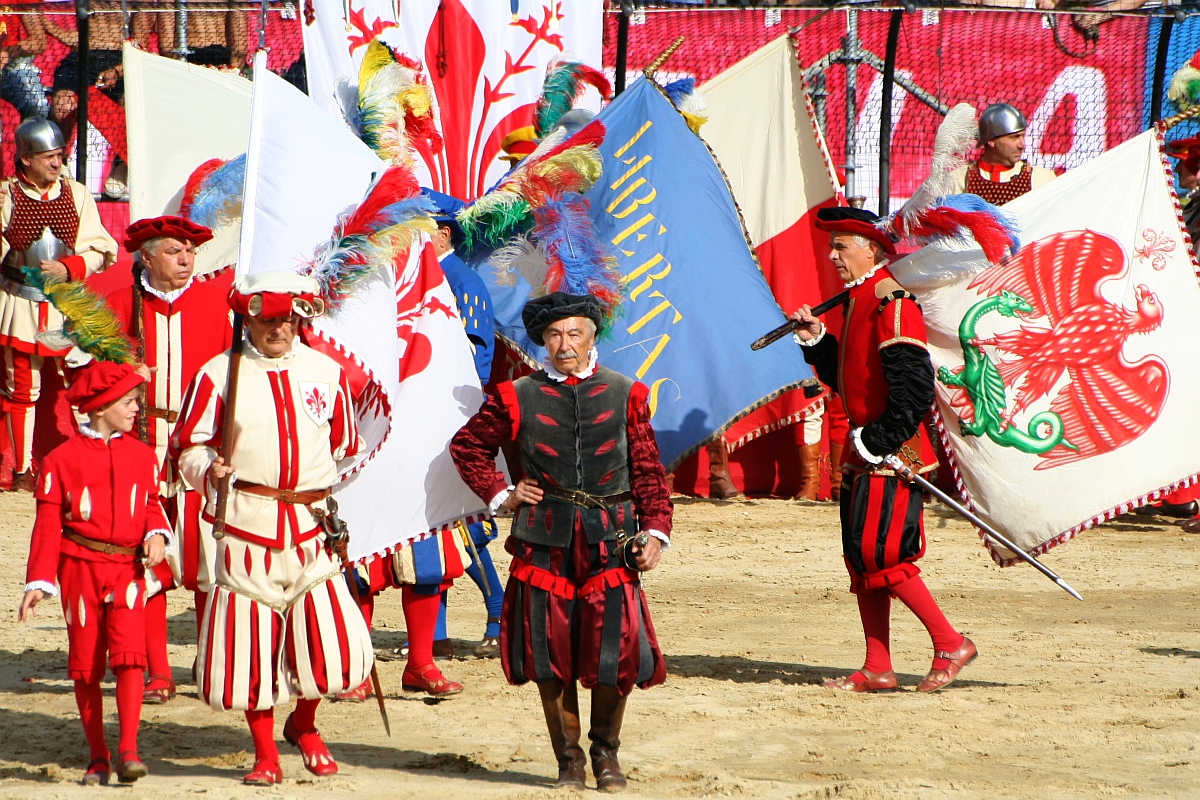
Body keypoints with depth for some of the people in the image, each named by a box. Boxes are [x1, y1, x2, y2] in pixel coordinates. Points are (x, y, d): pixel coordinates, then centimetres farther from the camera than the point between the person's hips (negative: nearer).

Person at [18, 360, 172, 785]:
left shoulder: (142, 455, 7)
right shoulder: (62, 459, -2)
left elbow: (151, 505, 16)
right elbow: (48, 523, -2)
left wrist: (157, 535, -6)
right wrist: (38, 582, -7)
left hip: (127, 568, 1)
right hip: (81, 569, -1)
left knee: (129, 654, -15)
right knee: (85, 666, 6)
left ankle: (128, 751, -14)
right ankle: (97, 757, 18)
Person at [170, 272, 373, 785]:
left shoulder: (328, 372, 11)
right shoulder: (217, 375, 1)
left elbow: (347, 447, 20)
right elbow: (188, 448, 2)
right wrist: (209, 470, -19)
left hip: (313, 526, 2)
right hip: (246, 525, -2)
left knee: (331, 641, -5)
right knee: (251, 643, 1)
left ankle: (304, 724, 24)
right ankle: (265, 752, 18)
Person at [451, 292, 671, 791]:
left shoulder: (625, 395, 7)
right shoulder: (518, 398, 5)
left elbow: (648, 470, 9)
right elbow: (467, 446, 17)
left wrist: (655, 530, -1)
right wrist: (500, 496, 7)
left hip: (610, 541, 0)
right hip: (545, 539, 0)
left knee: (615, 651, -4)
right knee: (550, 654, 1)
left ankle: (606, 752, 17)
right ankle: (568, 756, 16)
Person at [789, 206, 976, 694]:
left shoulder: (892, 302, -14)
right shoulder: (858, 301, 16)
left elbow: (915, 384, -21)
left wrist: (883, 440, -20)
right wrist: (817, 342, 9)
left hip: (891, 452, -10)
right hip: (865, 450, 10)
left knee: (880, 552, -11)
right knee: (860, 555, 8)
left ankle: (950, 644, -2)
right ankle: (877, 670, 12)